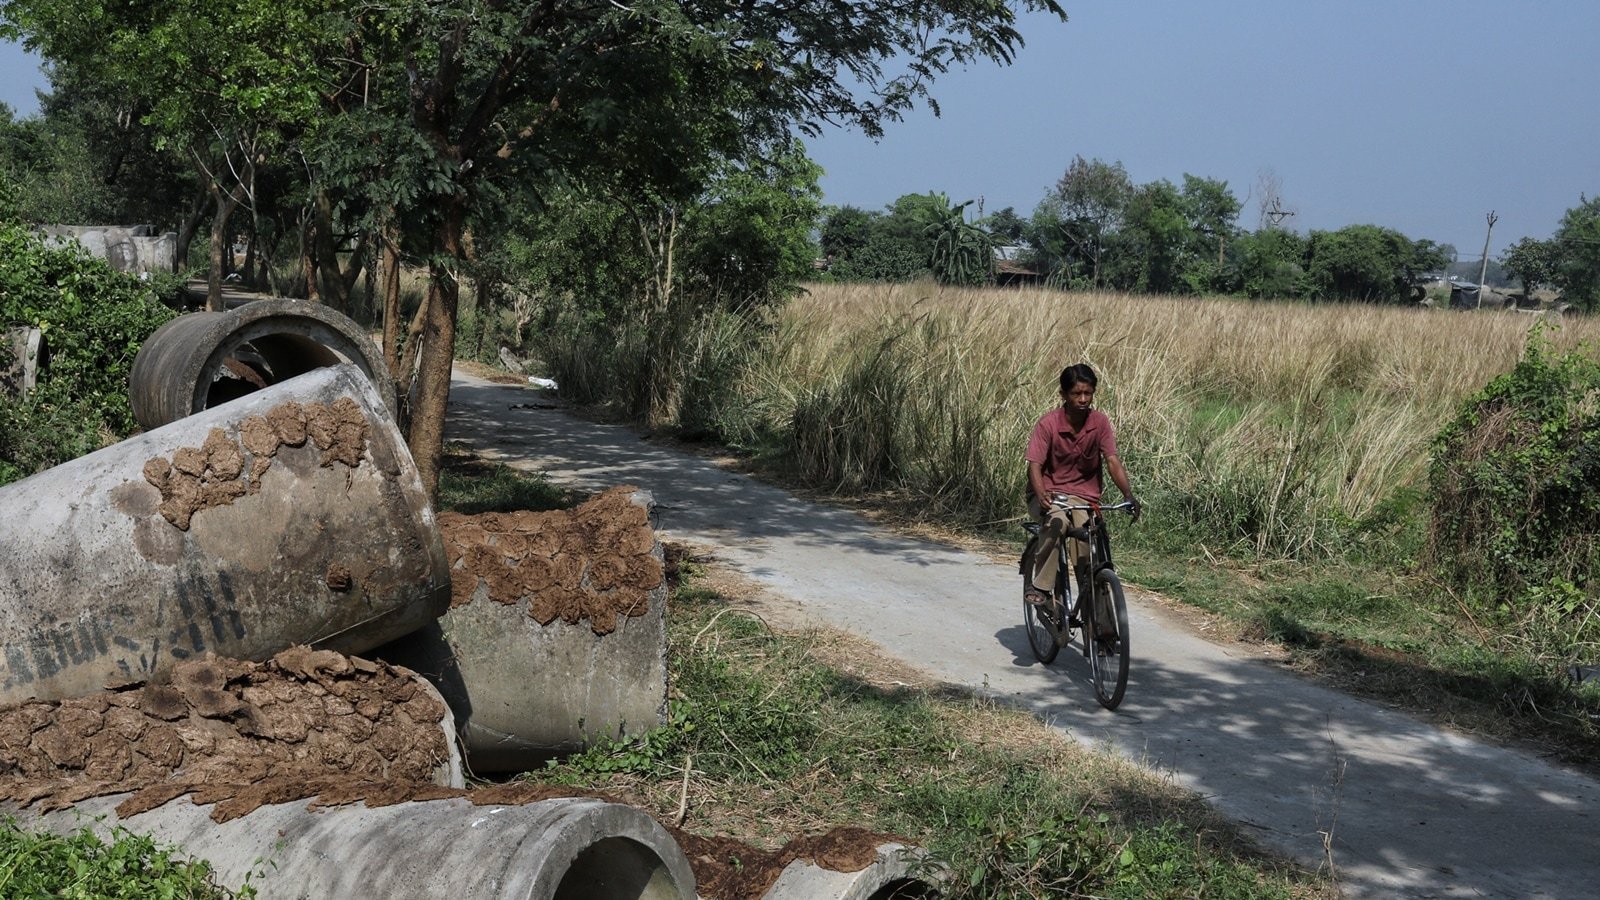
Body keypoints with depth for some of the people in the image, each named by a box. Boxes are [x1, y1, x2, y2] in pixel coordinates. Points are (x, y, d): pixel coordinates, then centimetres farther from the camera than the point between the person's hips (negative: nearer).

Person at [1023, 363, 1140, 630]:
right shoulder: (1048, 423, -14)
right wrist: (1042, 496, -39)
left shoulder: (1100, 422, -6)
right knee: (1057, 521, -38)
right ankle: (1039, 586, -26)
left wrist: (1129, 494, -31)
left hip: (1083, 495, 2)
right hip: (1049, 493, -2)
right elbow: (1035, 465, -19)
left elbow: (1112, 461, -14)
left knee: (1087, 557, -17)